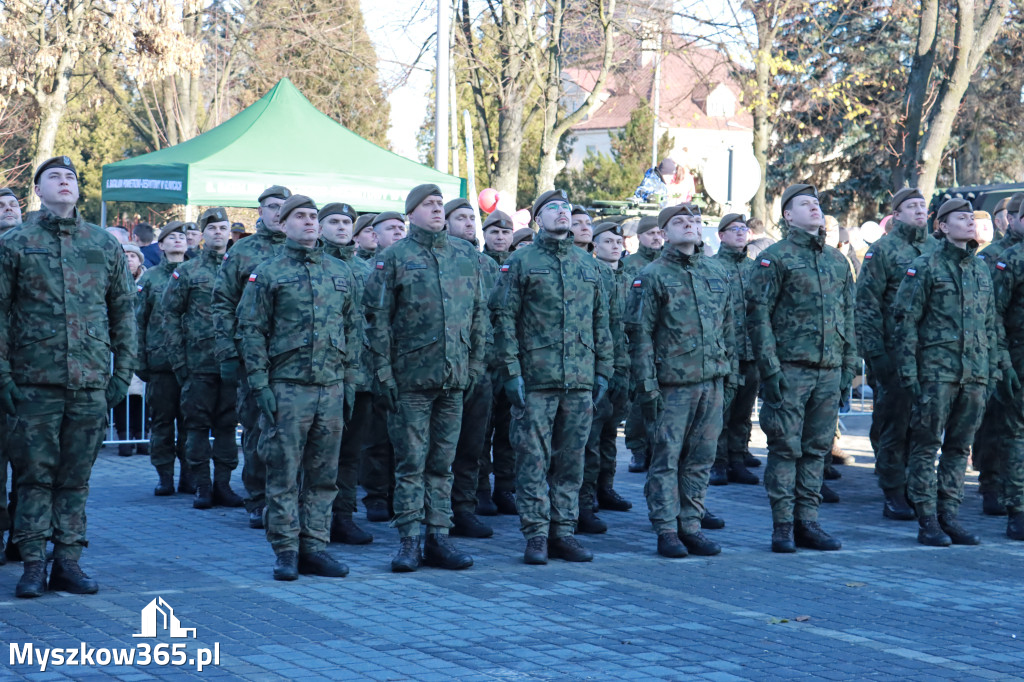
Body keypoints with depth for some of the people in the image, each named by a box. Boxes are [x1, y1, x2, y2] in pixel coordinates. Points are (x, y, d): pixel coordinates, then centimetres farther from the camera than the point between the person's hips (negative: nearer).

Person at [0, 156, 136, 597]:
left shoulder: (105, 246, 11)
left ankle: (68, 561, 12)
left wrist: (123, 372, 8)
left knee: (76, 477, 6)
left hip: (91, 381, 2)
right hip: (35, 381, -2)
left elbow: (123, 311, 14)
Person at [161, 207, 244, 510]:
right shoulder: (187, 272, 4)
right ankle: (202, 486, 7)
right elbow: (170, 316, 4)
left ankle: (223, 484, 11)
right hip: (198, 362, -2)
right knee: (198, 424, 1)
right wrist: (178, 359, -2)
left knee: (227, 425, 5)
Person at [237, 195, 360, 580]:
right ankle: (286, 551, 5)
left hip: (331, 387, 4)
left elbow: (353, 329, 17)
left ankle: (314, 548, 13)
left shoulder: (340, 273, 13)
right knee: (284, 475, -2)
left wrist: (349, 381, 11)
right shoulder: (267, 274, 1)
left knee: (324, 475, 6)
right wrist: (260, 385, -9)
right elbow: (251, 331, -1)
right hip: (287, 388, -4)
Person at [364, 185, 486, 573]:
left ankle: (438, 538, 14)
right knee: (411, 462, 0)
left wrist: (475, 365, 9)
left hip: (454, 379, 4)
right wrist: (383, 373, -8)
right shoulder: (394, 257, -2)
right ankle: (409, 542, 5)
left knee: (442, 462, 8)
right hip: (411, 377, -4)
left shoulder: (466, 256, 11)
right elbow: (377, 319, -4)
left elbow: (478, 314, 15)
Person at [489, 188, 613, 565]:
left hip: (580, 380, 4)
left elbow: (600, 321, 18)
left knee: (571, 459, 6)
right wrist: (511, 372, -10)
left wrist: (603, 370, 12)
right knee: (533, 459, -3)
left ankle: (563, 531, 14)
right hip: (535, 379, -4)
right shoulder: (521, 262, 1)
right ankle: (536, 535, 3)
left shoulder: (588, 264, 15)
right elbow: (503, 318, -3)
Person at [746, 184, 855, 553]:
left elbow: (848, 315, 19)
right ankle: (782, 526, 3)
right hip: (790, 369, -5)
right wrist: (770, 368, -13)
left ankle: (806, 522, 14)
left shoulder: (838, 261, 15)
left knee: (817, 449, 7)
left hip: (829, 371, 5)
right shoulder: (774, 258, -2)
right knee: (786, 448, -2)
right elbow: (758, 314, -7)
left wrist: (849, 366, 12)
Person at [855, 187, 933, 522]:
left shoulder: (935, 251, 14)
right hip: (895, 352, -5)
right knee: (895, 425, -1)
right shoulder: (882, 250, -2)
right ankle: (893, 497, 5)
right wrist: (874, 352, -11)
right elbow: (865, 304, -5)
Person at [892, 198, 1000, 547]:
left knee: (959, 448, 8)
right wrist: (908, 370, -12)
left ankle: (950, 517, 14)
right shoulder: (925, 267, -3)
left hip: (974, 375, 6)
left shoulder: (982, 271, 15)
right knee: (927, 446, -2)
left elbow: (991, 325, 20)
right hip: (936, 371, -5)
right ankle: (928, 522, 2)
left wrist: (993, 369, 13)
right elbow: (905, 321, -6)